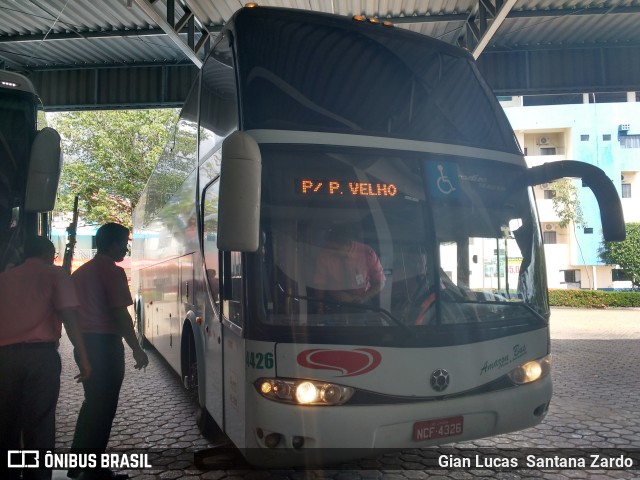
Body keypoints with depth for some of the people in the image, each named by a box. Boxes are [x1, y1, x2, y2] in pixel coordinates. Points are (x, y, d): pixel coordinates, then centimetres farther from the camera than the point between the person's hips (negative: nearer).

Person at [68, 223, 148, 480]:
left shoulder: (81, 272, 14)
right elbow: (121, 314, -18)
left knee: (92, 403, 21)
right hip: (105, 344, -9)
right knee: (104, 406, 2)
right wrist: (137, 349, -12)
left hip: (84, 344, 9)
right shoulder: (113, 272, -12)